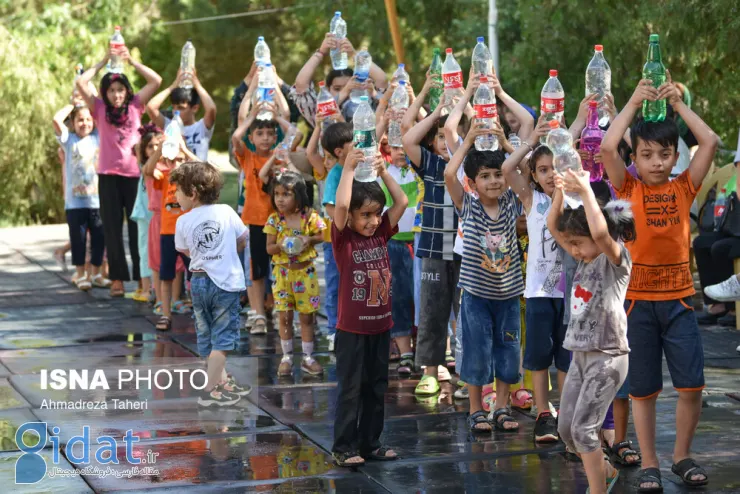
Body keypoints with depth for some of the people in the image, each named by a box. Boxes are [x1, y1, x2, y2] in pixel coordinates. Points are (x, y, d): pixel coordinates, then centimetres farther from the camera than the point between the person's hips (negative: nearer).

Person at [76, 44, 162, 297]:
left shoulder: (135, 105, 6)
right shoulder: (100, 109, 4)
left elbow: (156, 80, 1)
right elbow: (81, 82, -5)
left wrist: (131, 60, 1)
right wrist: (104, 61, 2)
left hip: (135, 174, 0)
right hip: (109, 176, 0)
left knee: (138, 227, 2)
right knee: (112, 229, 5)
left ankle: (142, 278, 5)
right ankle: (117, 278, 10)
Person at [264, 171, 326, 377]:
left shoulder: (309, 216, -8)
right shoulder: (274, 220, -5)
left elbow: (320, 236, 2)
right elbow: (269, 248, -3)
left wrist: (309, 239, -18)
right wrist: (281, 246, -23)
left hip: (305, 271, -1)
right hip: (282, 272, 1)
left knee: (307, 316, 6)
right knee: (285, 316, 5)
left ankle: (308, 357, 16)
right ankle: (286, 357, 16)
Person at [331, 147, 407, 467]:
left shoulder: (381, 234, 5)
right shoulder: (343, 238, -10)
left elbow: (402, 202, 3)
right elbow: (341, 205, -26)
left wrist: (382, 171, 0)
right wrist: (348, 169, -19)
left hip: (381, 326, 6)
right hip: (352, 329, -6)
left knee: (377, 387, 13)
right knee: (350, 389, 1)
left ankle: (370, 443, 23)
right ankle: (343, 447, 9)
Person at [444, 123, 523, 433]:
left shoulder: (510, 203, 0)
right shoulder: (468, 207, -8)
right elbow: (449, 175, -21)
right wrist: (469, 141, -19)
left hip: (508, 293, 3)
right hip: (476, 293, -3)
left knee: (507, 351, 8)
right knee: (477, 352, 2)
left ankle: (501, 408, 19)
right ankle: (476, 410, 14)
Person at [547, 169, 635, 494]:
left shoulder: (617, 258, -10)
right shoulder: (586, 258, 10)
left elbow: (600, 232, -32)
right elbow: (552, 226, 8)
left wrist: (586, 191, -26)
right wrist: (560, 192, -7)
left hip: (607, 357, -8)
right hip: (580, 355, 8)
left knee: (583, 428, -12)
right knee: (566, 428, 11)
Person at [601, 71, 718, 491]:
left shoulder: (684, 188, 5)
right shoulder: (629, 189, 0)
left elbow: (710, 142, -4)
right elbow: (607, 147, -14)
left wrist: (678, 103, 0)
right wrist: (635, 102, -8)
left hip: (678, 298, 2)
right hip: (638, 299, -1)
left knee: (692, 384, -1)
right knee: (643, 389, 5)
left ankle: (683, 456, 19)